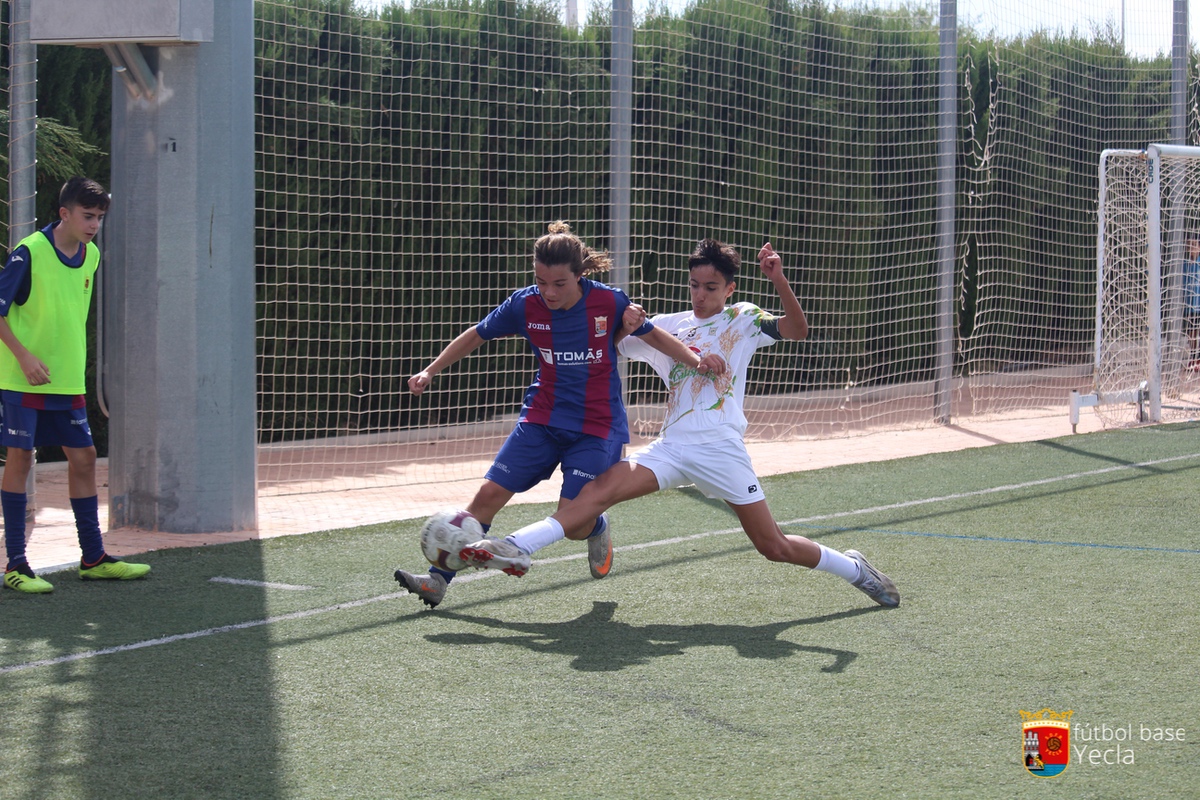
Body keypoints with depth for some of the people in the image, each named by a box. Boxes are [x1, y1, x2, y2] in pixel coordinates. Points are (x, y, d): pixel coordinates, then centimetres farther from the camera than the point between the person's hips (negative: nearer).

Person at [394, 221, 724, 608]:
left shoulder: (609, 302, -14)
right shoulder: (525, 305, -8)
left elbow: (652, 336, 2)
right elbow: (476, 336, 7)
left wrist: (695, 360, -12)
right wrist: (430, 372, 6)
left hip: (596, 427, -2)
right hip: (542, 419, 3)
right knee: (489, 493, -9)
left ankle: (598, 527, 26)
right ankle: (438, 580, -2)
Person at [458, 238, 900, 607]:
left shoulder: (743, 319, 6)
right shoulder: (668, 326, 16)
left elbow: (798, 329, -8)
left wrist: (779, 280, -22)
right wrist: (625, 323, -5)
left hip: (721, 449, -3)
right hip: (670, 446, 3)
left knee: (775, 547, -2)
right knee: (602, 488, -18)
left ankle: (854, 568, 20)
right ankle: (515, 548, -28)